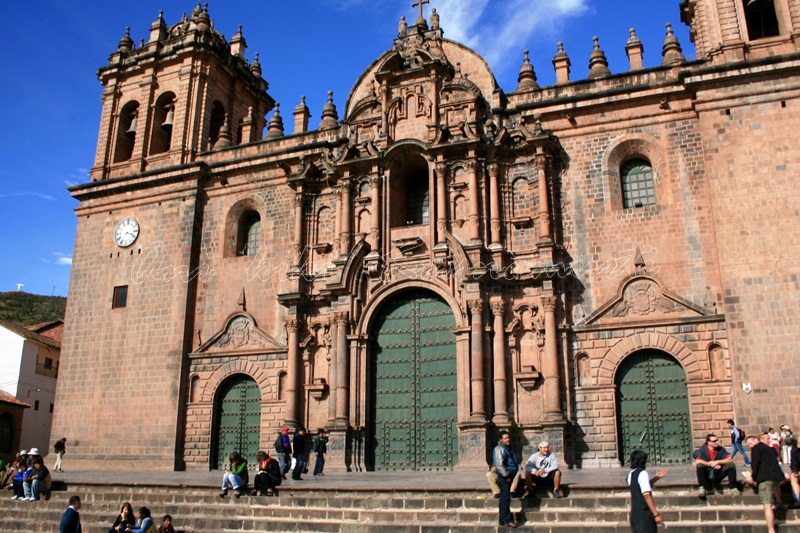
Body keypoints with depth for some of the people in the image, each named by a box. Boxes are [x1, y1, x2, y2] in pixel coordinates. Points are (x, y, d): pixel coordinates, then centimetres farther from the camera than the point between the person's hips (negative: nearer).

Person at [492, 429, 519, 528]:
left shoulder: (508, 448, 17)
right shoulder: (499, 449, -14)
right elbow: (499, 464, -22)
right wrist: (506, 475, -19)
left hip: (508, 476, 10)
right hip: (503, 477, -10)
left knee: (504, 499, 12)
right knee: (506, 499, -9)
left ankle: (503, 521, 18)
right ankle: (507, 520, -7)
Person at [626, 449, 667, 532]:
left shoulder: (631, 474, 13)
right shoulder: (642, 473, -13)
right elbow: (646, 495, -21)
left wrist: (656, 478, 22)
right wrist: (656, 514, -22)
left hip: (634, 513, 8)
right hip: (645, 514, -8)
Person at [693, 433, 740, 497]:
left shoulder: (721, 449, 1)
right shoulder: (702, 449, -9)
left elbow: (730, 460, -9)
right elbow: (697, 462, -23)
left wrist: (717, 462, -21)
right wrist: (711, 464, -23)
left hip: (718, 475, 3)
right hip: (707, 476, -3)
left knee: (731, 464, -16)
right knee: (700, 465, -32)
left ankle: (733, 487, -13)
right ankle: (703, 488, -32)